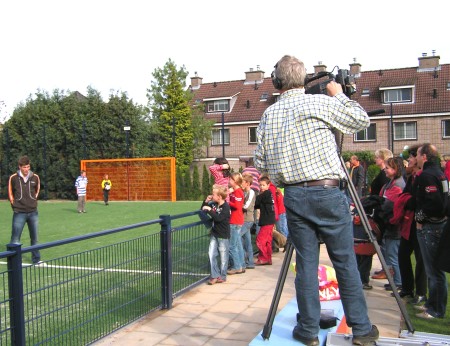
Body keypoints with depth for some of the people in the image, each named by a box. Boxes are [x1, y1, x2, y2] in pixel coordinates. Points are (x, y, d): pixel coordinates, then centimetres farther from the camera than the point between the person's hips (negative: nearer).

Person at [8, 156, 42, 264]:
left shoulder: (35, 177, 1)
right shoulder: (13, 178, -4)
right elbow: (10, 193, 9)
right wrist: (14, 203, 3)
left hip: (33, 212, 3)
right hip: (19, 213, -2)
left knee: (34, 237, 10)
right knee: (15, 239, -1)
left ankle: (36, 259, 19)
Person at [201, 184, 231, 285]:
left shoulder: (226, 207, -17)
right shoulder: (213, 204, 4)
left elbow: (218, 218, -29)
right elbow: (203, 210, 16)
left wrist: (209, 210, -27)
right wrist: (206, 202, 0)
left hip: (223, 236, -6)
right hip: (214, 234, 6)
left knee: (223, 257, 6)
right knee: (211, 254, 1)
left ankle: (222, 276, 19)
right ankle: (215, 275, 10)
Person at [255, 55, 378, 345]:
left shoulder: (268, 116, 7)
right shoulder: (321, 103, -6)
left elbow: (260, 163, 9)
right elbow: (362, 120, 4)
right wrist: (339, 95, 16)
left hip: (293, 196, 3)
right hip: (327, 192, -3)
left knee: (306, 263, 10)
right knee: (346, 262, 6)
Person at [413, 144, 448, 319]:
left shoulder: (427, 175, -18)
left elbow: (434, 202, -27)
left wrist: (420, 218, -12)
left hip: (430, 227, -10)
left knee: (434, 271, -2)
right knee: (433, 268, 18)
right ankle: (432, 303, 29)